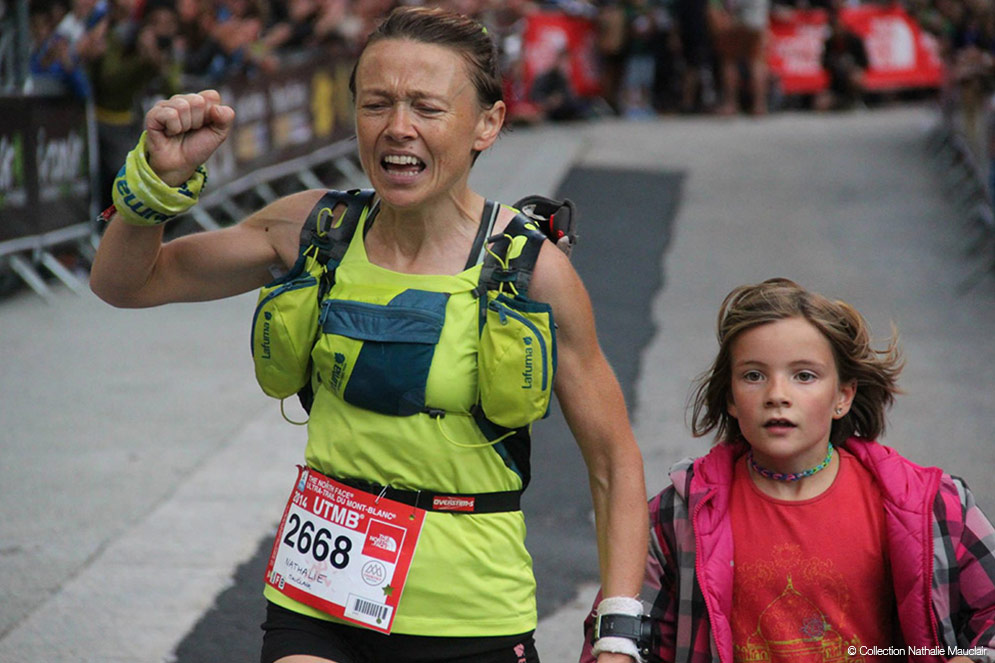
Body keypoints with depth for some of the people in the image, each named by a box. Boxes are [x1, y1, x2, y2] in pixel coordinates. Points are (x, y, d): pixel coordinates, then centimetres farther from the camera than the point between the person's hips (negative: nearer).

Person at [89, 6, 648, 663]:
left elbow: (614, 461, -4)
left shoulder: (531, 272, -11)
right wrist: (161, 175, -11)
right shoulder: (313, 229, -3)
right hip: (317, 608, 2)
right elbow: (124, 282, 8)